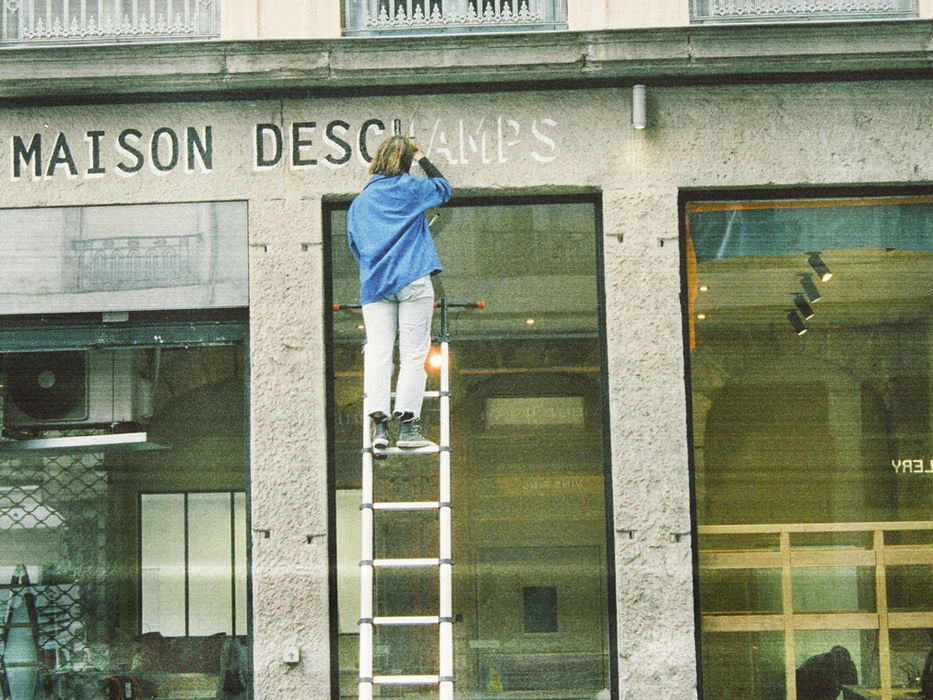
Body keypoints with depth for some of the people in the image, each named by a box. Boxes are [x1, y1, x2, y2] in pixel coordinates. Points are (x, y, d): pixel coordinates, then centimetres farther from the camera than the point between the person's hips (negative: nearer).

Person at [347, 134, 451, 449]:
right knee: (413, 354, -3)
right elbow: (443, 188, 22)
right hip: (413, 281, -4)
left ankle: (379, 422, -14)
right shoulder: (409, 187, 4)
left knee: (378, 353, -1)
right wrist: (422, 159, 32)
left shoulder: (359, 202, 16)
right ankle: (407, 425, -10)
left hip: (374, 285, 4)